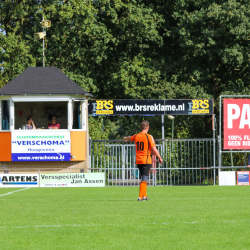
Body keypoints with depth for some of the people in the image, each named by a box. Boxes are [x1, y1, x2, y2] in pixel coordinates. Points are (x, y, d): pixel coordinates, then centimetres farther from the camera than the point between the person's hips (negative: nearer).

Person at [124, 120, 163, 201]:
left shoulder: (136, 136, 7)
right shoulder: (149, 137, -9)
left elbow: (129, 139, 29)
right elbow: (154, 149, -14)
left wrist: (125, 138, 53)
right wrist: (160, 158, -1)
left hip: (138, 161, 6)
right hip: (146, 160, -6)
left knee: (144, 178, 20)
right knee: (144, 179, -6)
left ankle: (144, 195, 24)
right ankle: (141, 197, -14)